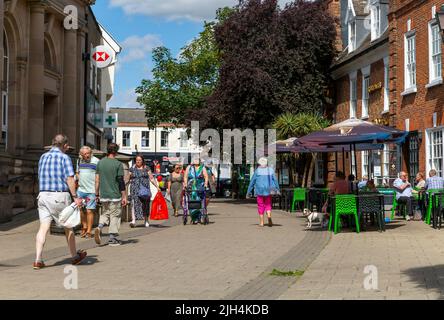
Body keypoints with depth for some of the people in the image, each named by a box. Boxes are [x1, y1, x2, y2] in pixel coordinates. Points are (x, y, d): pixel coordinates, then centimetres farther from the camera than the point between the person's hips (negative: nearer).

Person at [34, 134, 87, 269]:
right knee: (68, 226, 11)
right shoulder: (64, 157, -7)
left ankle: (38, 260, -10)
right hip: (60, 195, -5)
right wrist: (75, 197, -13)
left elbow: (41, 177, 18)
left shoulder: (43, 157, 12)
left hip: (43, 195, 5)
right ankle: (75, 256, 25)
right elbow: (70, 178, -14)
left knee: (43, 227, 0)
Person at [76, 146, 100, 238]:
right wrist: (79, 178, 8)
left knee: (89, 211, -5)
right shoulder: (79, 161, 11)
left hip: (91, 190, -5)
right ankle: (84, 227, 26)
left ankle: (89, 231, 3)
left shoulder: (96, 161, -7)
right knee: (81, 210, 8)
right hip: (81, 189, 5)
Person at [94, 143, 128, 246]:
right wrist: (124, 196, -4)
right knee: (115, 215, 5)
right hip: (115, 195, -4)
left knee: (105, 213, 19)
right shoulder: (118, 164, -9)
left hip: (103, 195, 4)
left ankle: (99, 227, -8)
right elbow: (121, 182, -10)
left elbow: (97, 180, 6)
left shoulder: (100, 162, 4)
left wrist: (97, 194, 14)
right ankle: (112, 239, 7)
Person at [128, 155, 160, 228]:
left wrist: (157, 186, -3)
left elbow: (151, 178, 5)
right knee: (134, 204, -15)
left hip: (145, 189, 0)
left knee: (146, 205, 5)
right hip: (135, 189, 0)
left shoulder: (146, 169, 7)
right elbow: (128, 179, 11)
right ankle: (133, 220, -24)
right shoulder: (132, 169, 9)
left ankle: (147, 221, 17)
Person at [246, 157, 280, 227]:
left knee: (261, 206, 7)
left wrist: (249, 191, 4)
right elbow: (275, 180, 1)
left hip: (259, 191, -2)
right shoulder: (271, 170, 1)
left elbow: (252, 182, -2)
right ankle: (269, 215, -14)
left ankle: (261, 222, 7)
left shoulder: (257, 171, -5)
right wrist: (277, 189, 9)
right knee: (268, 205, 14)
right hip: (268, 191, 2)